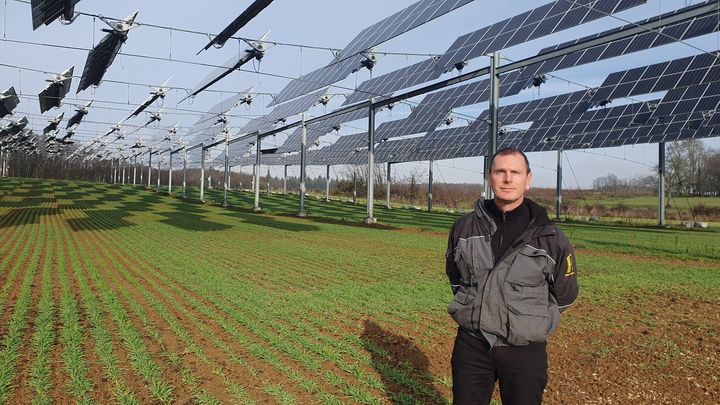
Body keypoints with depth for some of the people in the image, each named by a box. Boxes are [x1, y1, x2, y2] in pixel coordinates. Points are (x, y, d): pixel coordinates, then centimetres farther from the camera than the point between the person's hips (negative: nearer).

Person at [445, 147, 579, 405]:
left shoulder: (550, 238, -8)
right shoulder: (465, 227, -1)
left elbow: (565, 294, 6)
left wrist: (534, 322, 7)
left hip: (525, 351, -2)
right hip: (471, 344, 2)